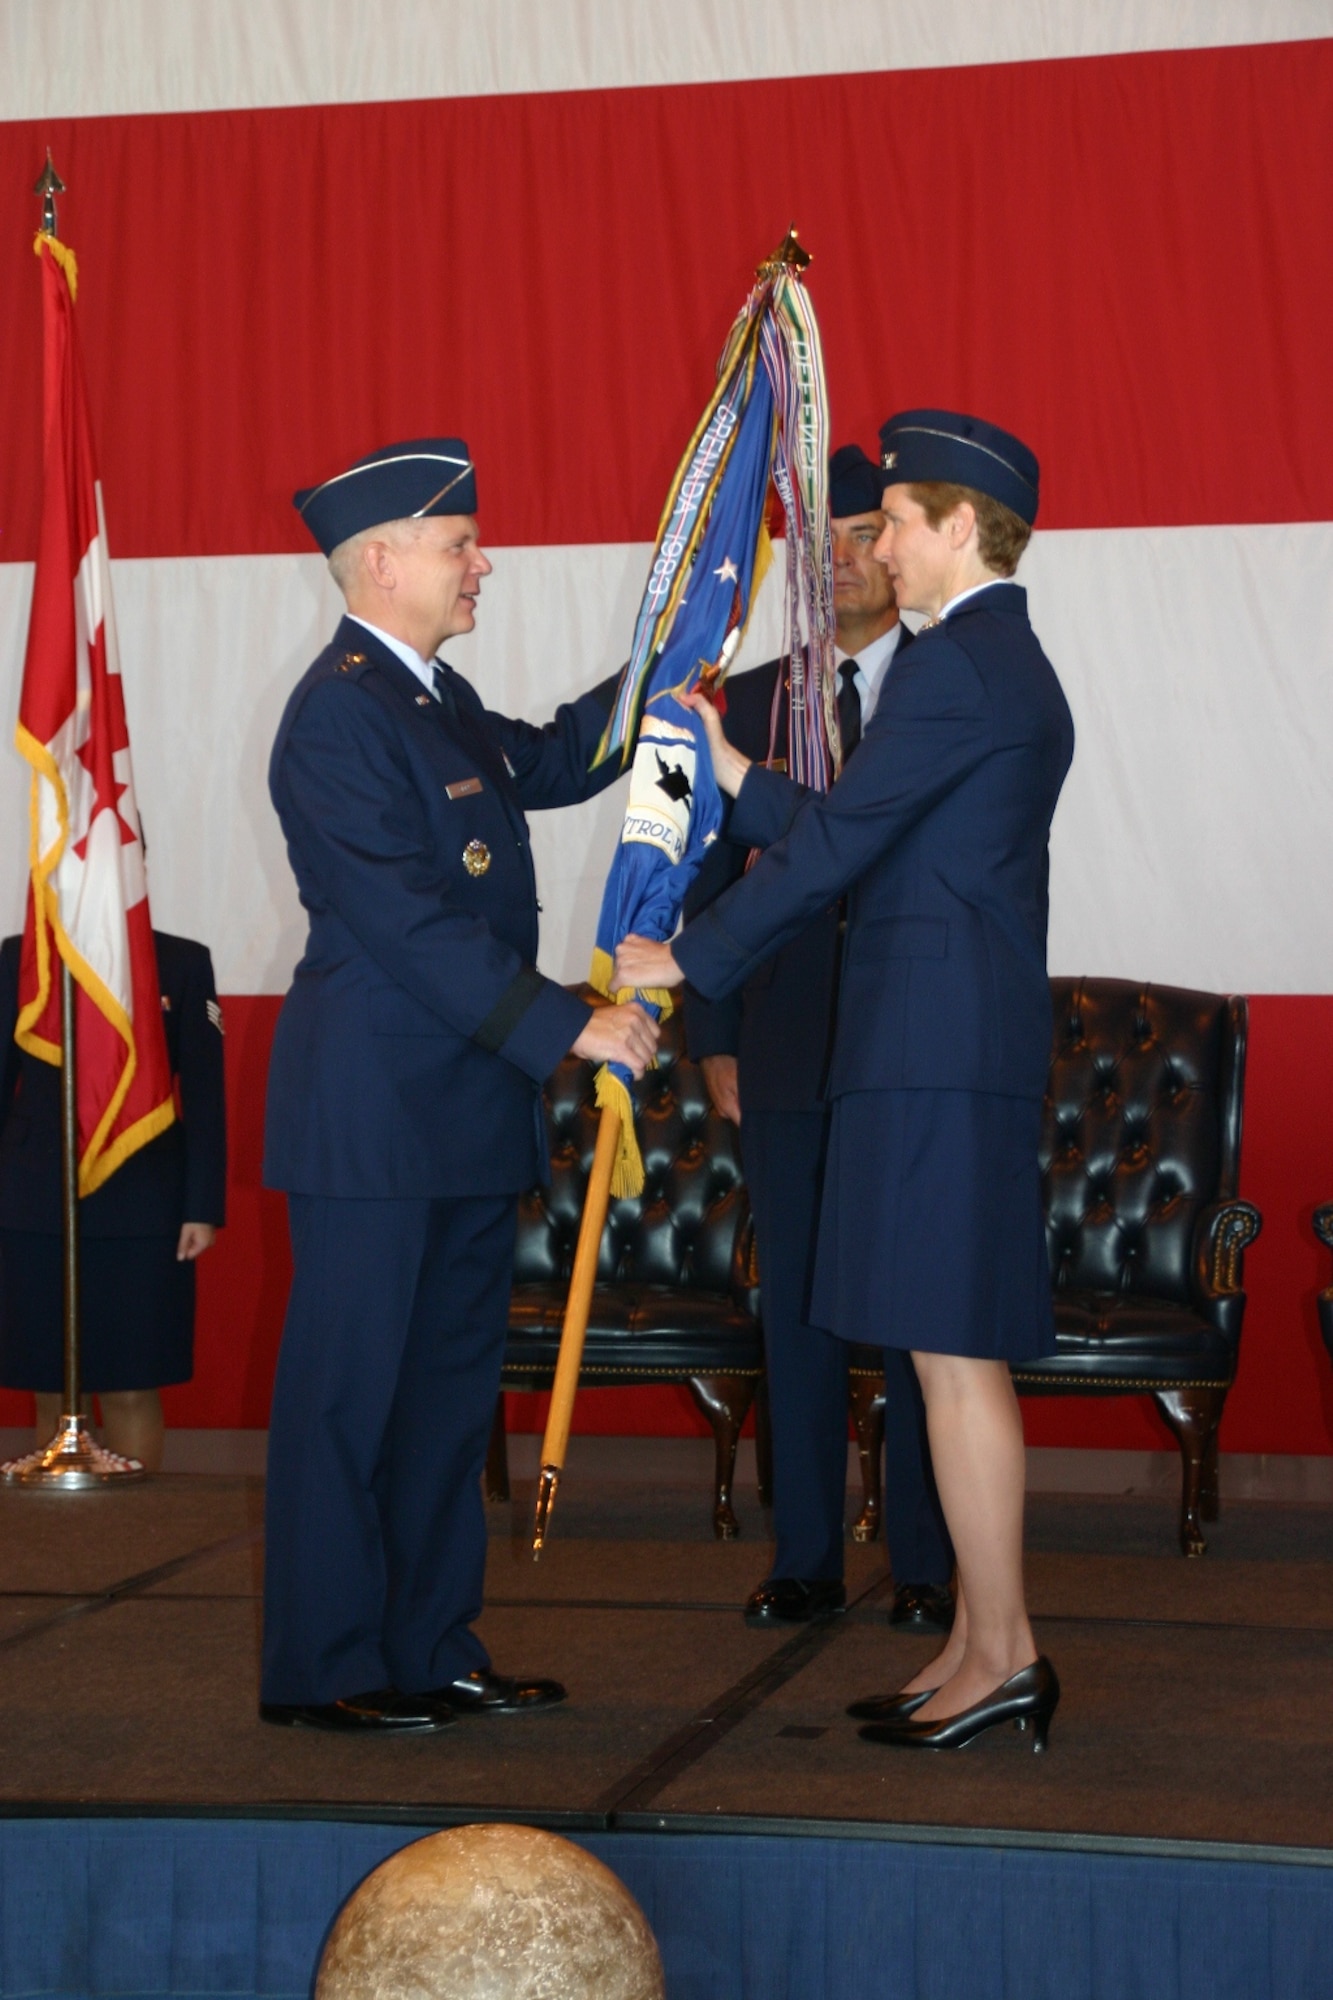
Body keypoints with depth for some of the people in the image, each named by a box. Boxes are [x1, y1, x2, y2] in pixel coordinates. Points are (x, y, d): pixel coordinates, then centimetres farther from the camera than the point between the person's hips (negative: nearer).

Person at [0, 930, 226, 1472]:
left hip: (143, 1209, -1)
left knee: (133, 1388, -1)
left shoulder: (183, 962, 4)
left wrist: (203, 1207, -4)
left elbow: (204, 1093, 2)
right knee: (51, 1391, 3)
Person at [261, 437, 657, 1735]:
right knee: (346, 1389, -2)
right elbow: (411, 924, -22)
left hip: (464, 1112, 10)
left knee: (450, 1383, 13)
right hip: (371, 1113, -10)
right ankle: (320, 1669, 7)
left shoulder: (436, 698, 14)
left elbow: (545, 765, 33)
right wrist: (570, 1026, -22)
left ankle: (430, 1651, 22)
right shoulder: (339, 714, -16)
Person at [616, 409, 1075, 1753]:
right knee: (956, 1351, 11)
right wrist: (730, 770, 21)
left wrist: (690, 959, -4)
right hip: (963, 1044, 10)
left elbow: (834, 843, -12)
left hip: (937, 1046, -10)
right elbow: (857, 835, 21)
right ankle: (981, 1646, 16)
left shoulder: (954, 664, -12)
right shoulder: (1012, 665, 20)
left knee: (953, 1349, -7)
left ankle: (1003, 1656, -3)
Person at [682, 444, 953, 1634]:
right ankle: (807, 1561, 13)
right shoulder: (753, 702, 11)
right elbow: (714, 877, 11)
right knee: (798, 1305, 5)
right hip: (788, 1056, 3)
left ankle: (927, 1568, 8)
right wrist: (714, 1040, 4)